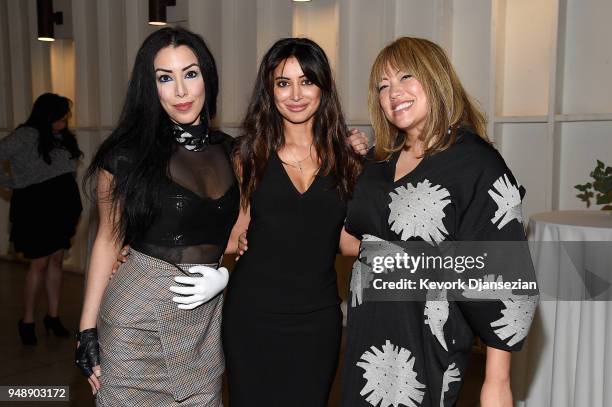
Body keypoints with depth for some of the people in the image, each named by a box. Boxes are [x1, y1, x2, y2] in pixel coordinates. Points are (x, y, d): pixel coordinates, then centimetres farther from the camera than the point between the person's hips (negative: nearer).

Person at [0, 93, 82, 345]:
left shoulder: (62, 136, 7)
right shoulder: (25, 136, -13)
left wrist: (74, 208, 11)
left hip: (62, 208, 6)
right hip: (36, 209, -6)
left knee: (56, 261, 11)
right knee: (39, 264, -1)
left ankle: (53, 316, 22)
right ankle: (27, 321, 14)